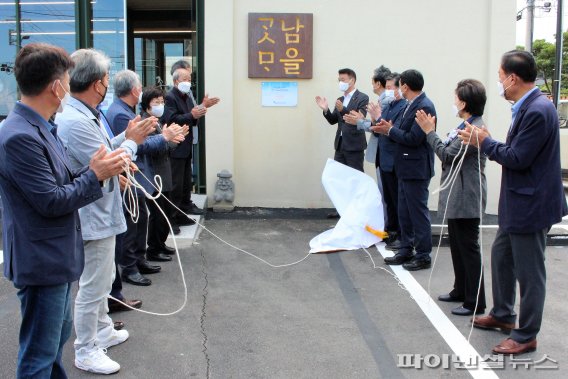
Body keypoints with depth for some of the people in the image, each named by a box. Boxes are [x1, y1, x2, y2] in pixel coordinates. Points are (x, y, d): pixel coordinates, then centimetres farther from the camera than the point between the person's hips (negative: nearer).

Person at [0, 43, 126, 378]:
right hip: (42, 261, -10)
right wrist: (96, 176, -13)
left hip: (57, 256, 10)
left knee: (58, 337, 25)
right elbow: (52, 202, -22)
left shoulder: (42, 128, 8)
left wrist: (95, 168, -5)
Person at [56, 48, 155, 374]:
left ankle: (103, 330, 41)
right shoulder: (76, 121, -27)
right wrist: (131, 141, -12)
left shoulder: (83, 115, 5)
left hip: (101, 212, 11)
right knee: (93, 286, 3)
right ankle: (87, 352, 18)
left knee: (102, 280, 25)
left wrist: (126, 137, 3)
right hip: (94, 216, -11)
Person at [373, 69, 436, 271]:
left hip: (417, 168, -10)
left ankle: (423, 256, 9)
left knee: (418, 211, -1)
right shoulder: (411, 105, 11)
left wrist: (391, 130, -11)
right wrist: (390, 129, -3)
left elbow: (414, 138, -23)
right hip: (406, 167, 10)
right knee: (404, 211, 15)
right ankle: (406, 250, 25)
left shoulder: (424, 107, -18)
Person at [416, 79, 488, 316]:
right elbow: (449, 152, 11)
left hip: (466, 199, -11)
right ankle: (461, 291, 33)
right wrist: (431, 131, 8)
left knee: (469, 248, -3)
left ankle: (475, 302, 5)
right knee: (457, 247, 19)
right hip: (456, 197, 11)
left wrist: (430, 131, -10)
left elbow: (448, 155, -19)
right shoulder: (466, 126, 12)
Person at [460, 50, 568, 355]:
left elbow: (518, 159, -24)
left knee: (529, 271, 3)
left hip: (531, 204, -10)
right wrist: (487, 142, 1)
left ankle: (526, 336, 17)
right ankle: (503, 314, 40)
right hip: (518, 203, 10)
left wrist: (485, 143, -13)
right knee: (501, 256, 22)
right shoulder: (529, 107, 8)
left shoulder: (538, 111, -23)